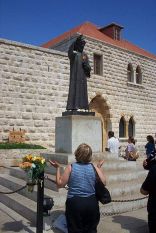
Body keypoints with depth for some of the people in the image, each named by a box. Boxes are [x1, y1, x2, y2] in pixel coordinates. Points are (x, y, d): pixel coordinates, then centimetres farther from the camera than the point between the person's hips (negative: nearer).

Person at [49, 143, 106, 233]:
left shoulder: (70, 167, -9)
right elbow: (103, 183, 0)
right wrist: (99, 168, 10)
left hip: (75, 203, -2)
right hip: (91, 203, 2)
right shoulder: (94, 167, -5)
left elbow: (60, 184, -4)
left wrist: (57, 168, 3)